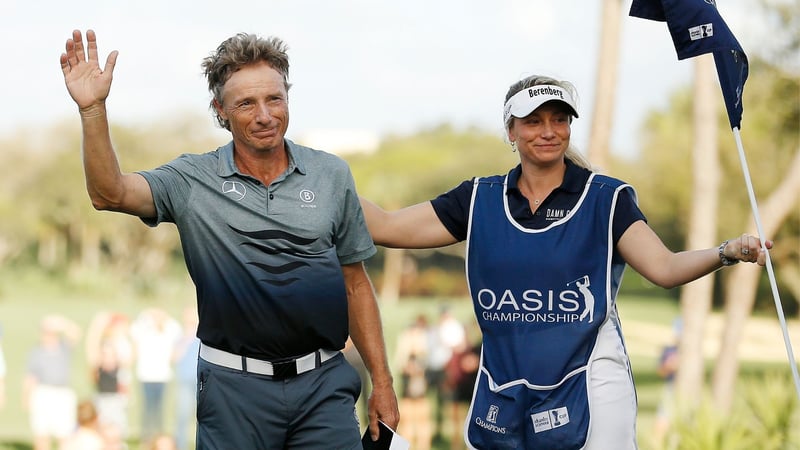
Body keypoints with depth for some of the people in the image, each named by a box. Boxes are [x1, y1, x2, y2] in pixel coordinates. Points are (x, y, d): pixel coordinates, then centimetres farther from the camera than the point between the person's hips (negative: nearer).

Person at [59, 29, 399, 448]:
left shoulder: (332, 174, 6)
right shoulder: (193, 181, 0)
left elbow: (356, 285, 10)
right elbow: (109, 193, -16)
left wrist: (382, 380, 7)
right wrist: (92, 109, -28)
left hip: (323, 383, 2)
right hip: (234, 384, -1)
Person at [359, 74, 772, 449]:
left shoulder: (607, 199, -1)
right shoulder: (479, 200, 7)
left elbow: (664, 268, -13)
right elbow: (385, 227, 5)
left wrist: (728, 252, -29)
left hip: (590, 391, -3)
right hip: (504, 398, 3)